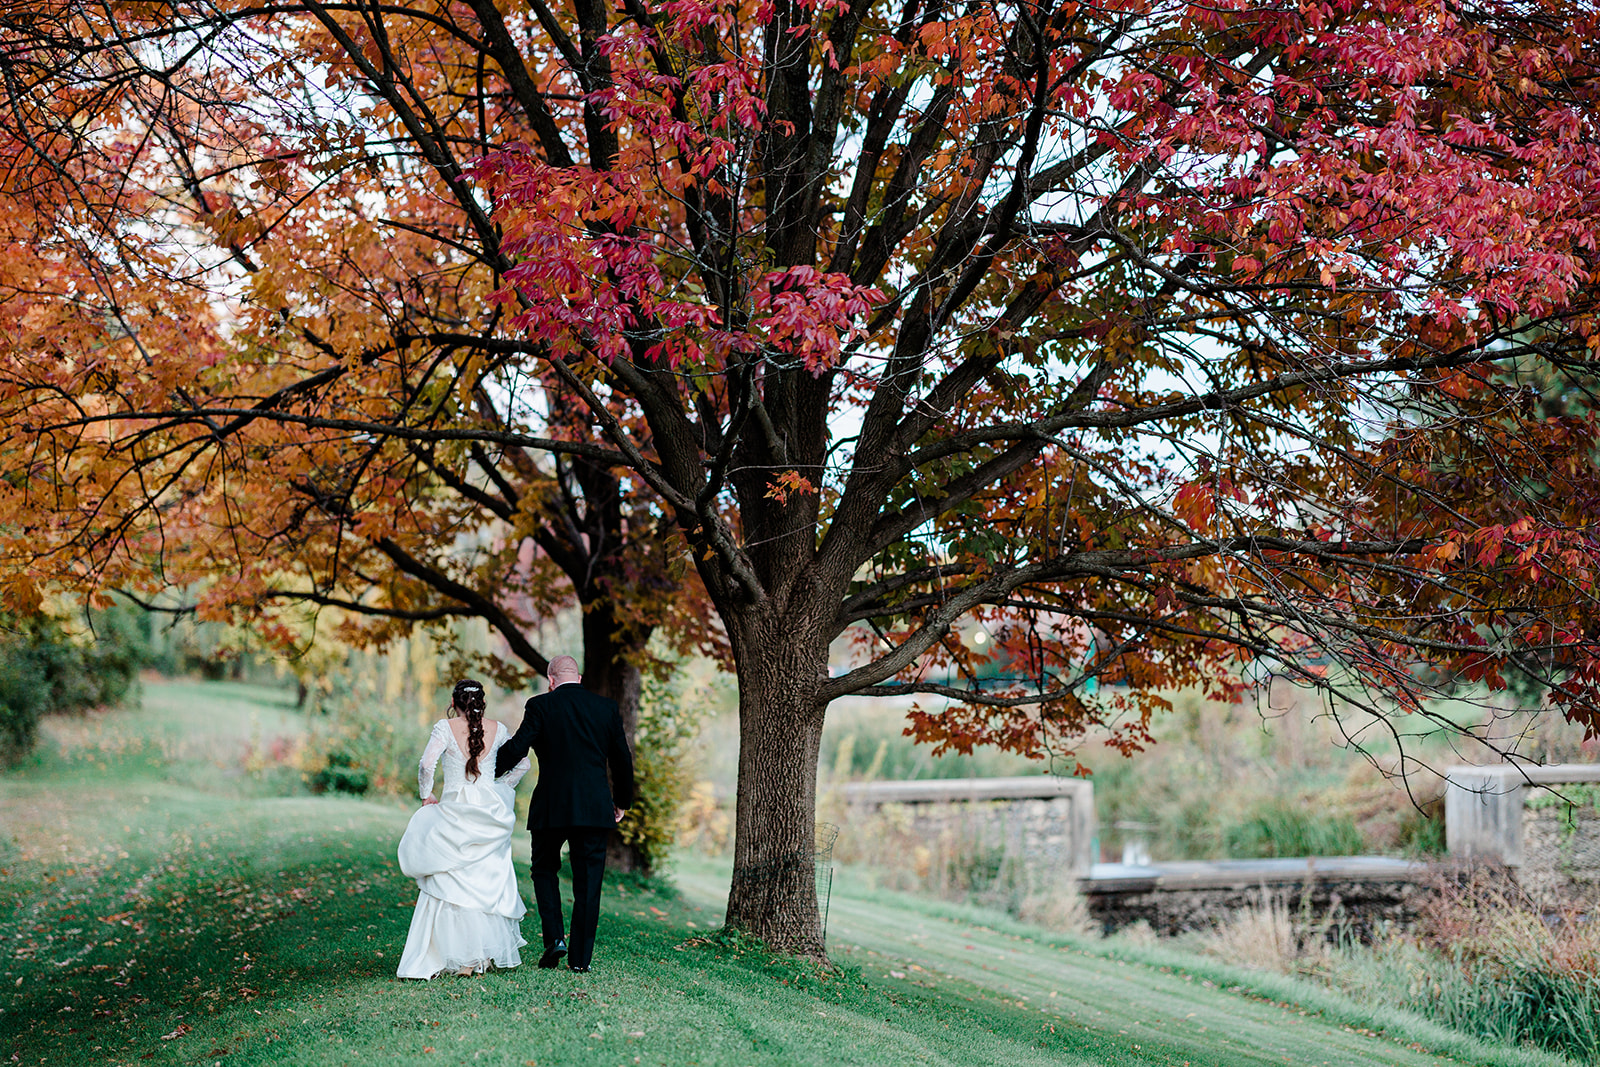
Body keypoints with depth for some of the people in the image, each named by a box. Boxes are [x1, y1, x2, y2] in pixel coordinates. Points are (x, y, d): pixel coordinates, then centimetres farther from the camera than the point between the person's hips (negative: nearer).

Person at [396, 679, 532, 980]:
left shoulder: (446, 728, -6)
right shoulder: (497, 729, 5)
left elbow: (426, 764, -17)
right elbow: (521, 765, 10)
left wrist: (426, 795, -2)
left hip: (455, 808, -3)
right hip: (491, 808, 4)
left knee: (451, 884, 2)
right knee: (490, 881, 13)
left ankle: (465, 958, -5)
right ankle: (492, 952, 15)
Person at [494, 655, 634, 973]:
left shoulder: (541, 706, -4)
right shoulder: (607, 708, 5)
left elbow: (517, 748, -11)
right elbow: (622, 760, 9)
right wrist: (622, 801, 22)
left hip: (551, 808, -2)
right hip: (595, 809, 2)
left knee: (544, 870, 18)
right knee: (587, 884, 8)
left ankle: (554, 938, 2)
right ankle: (580, 957, 9)